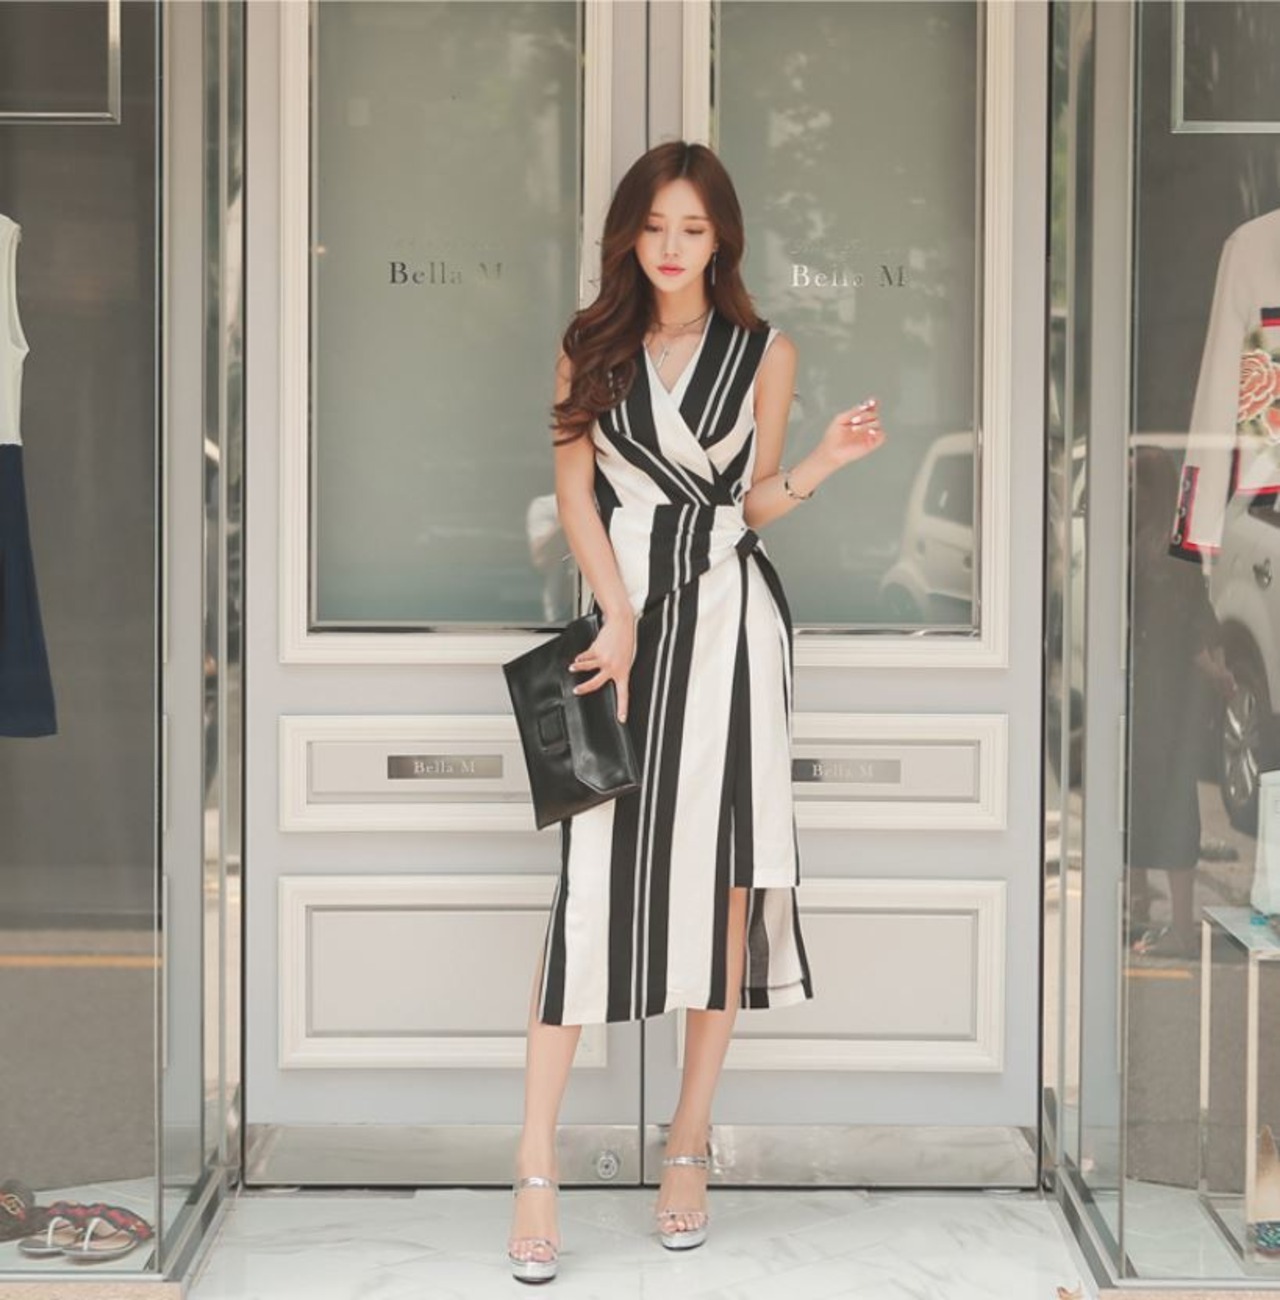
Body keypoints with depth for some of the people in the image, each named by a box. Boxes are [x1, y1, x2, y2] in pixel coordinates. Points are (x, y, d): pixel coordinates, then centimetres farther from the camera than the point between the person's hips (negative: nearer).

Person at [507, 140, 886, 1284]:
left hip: (729, 618, 1)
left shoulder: (766, 352, 7)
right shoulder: (593, 344, 8)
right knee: (593, 879, -8)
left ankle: (689, 1144, 11)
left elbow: (754, 505, 10)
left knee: (724, 871, 0)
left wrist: (824, 462, -9)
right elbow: (575, 486, 3)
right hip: (623, 609, -1)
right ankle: (537, 1169, -6)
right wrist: (619, 617, -8)